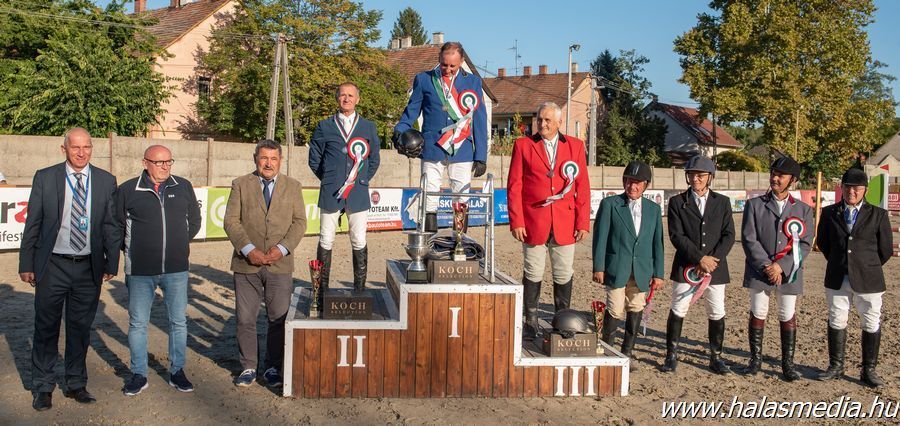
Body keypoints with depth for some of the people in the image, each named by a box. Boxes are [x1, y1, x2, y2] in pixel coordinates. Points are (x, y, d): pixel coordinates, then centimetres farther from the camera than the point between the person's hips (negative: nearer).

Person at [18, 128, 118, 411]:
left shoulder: (106, 181, 2)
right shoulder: (45, 178, -1)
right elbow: (32, 223, 1)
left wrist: (112, 263, 2)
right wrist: (26, 264, -1)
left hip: (89, 268, 1)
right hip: (52, 266, -1)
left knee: (81, 328, 12)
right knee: (46, 328, 8)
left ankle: (76, 384, 26)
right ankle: (43, 387, 22)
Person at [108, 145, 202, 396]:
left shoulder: (183, 187, 5)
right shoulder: (128, 190, -2)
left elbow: (194, 221, 15)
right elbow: (115, 225, 6)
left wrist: (178, 245, 11)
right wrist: (131, 251, 4)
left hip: (176, 269, 2)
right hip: (140, 271, -1)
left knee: (178, 321, 8)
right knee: (137, 323, 6)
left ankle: (177, 372, 21)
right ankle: (139, 375, 19)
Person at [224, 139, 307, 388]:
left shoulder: (292, 186, 9)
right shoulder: (240, 185, 6)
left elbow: (299, 222, 3)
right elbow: (231, 221, -1)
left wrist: (282, 248, -11)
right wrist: (248, 249, -13)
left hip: (280, 264, 0)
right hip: (246, 264, 0)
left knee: (279, 319, 3)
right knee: (245, 319, 5)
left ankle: (273, 367, 17)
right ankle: (248, 367, 19)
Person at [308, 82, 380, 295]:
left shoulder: (368, 128, 9)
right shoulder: (324, 127, 6)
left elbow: (373, 160, 15)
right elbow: (314, 159, 11)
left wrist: (361, 181, 6)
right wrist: (328, 181, 5)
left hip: (358, 194, 1)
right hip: (330, 194, 0)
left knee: (359, 242, 2)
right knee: (326, 241, 3)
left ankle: (360, 290, 12)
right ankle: (322, 290, 12)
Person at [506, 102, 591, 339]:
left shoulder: (575, 146, 8)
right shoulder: (523, 145, 4)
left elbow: (583, 187, 6)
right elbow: (514, 186, 1)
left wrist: (583, 222, -1)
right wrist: (516, 221, -6)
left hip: (565, 224, 1)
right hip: (533, 222, -1)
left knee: (564, 276, 6)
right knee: (533, 274, 5)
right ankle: (530, 323, 16)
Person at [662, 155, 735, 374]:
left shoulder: (722, 202, 8)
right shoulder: (677, 202, 2)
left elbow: (729, 235, 2)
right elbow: (676, 236, -7)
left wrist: (712, 259, -11)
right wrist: (700, 258, -15)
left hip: (715, 266, 2)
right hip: (686, 266, -2)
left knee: (717, 313, 5)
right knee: (678, 311, -1)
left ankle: (716, 357, 17)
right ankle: (671, 356, 9)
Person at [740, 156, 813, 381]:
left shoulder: (803, 209, 6)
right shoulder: (754, 205, 4)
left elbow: (805, 244, -1)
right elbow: (749, 239, -4)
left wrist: (781, 266, -12)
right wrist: (766, 266, -13)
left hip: (789, 272, 0)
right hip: (759, 270, 0)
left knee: (788, 317, 5)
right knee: (758, 314, 6)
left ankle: (788, 363, 15)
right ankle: (755, 358, 18)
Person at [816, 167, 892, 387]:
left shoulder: (878, 215, -1)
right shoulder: (829, 213, 4)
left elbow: (885, 249, 5)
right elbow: (822, 242, 15)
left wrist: (868, 268, 11)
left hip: (867, 280, -2)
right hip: (837, 279, 2)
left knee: (871, 324, 4)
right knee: (836, 322, 9)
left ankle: (868, 370, 15)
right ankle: (836, 367, 21)